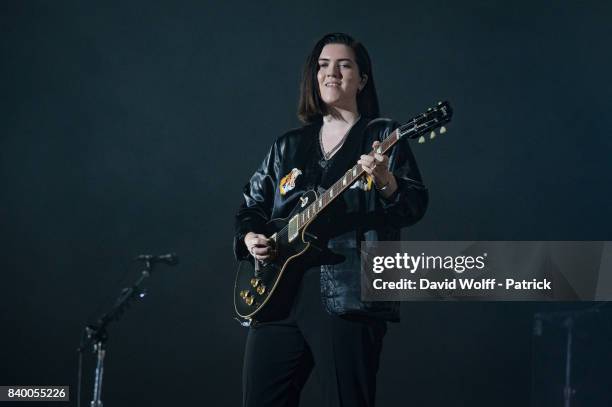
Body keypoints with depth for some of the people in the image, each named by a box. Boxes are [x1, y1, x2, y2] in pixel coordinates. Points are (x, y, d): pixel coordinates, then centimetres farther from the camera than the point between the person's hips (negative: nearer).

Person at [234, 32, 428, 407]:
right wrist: (250, 236, 3)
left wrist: (385, 182, -27)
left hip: (348, 296, -5)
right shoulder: (288, 145, 17)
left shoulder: (383, 137, 3)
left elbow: (415, 207, -7)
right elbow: (252, 205, 24)